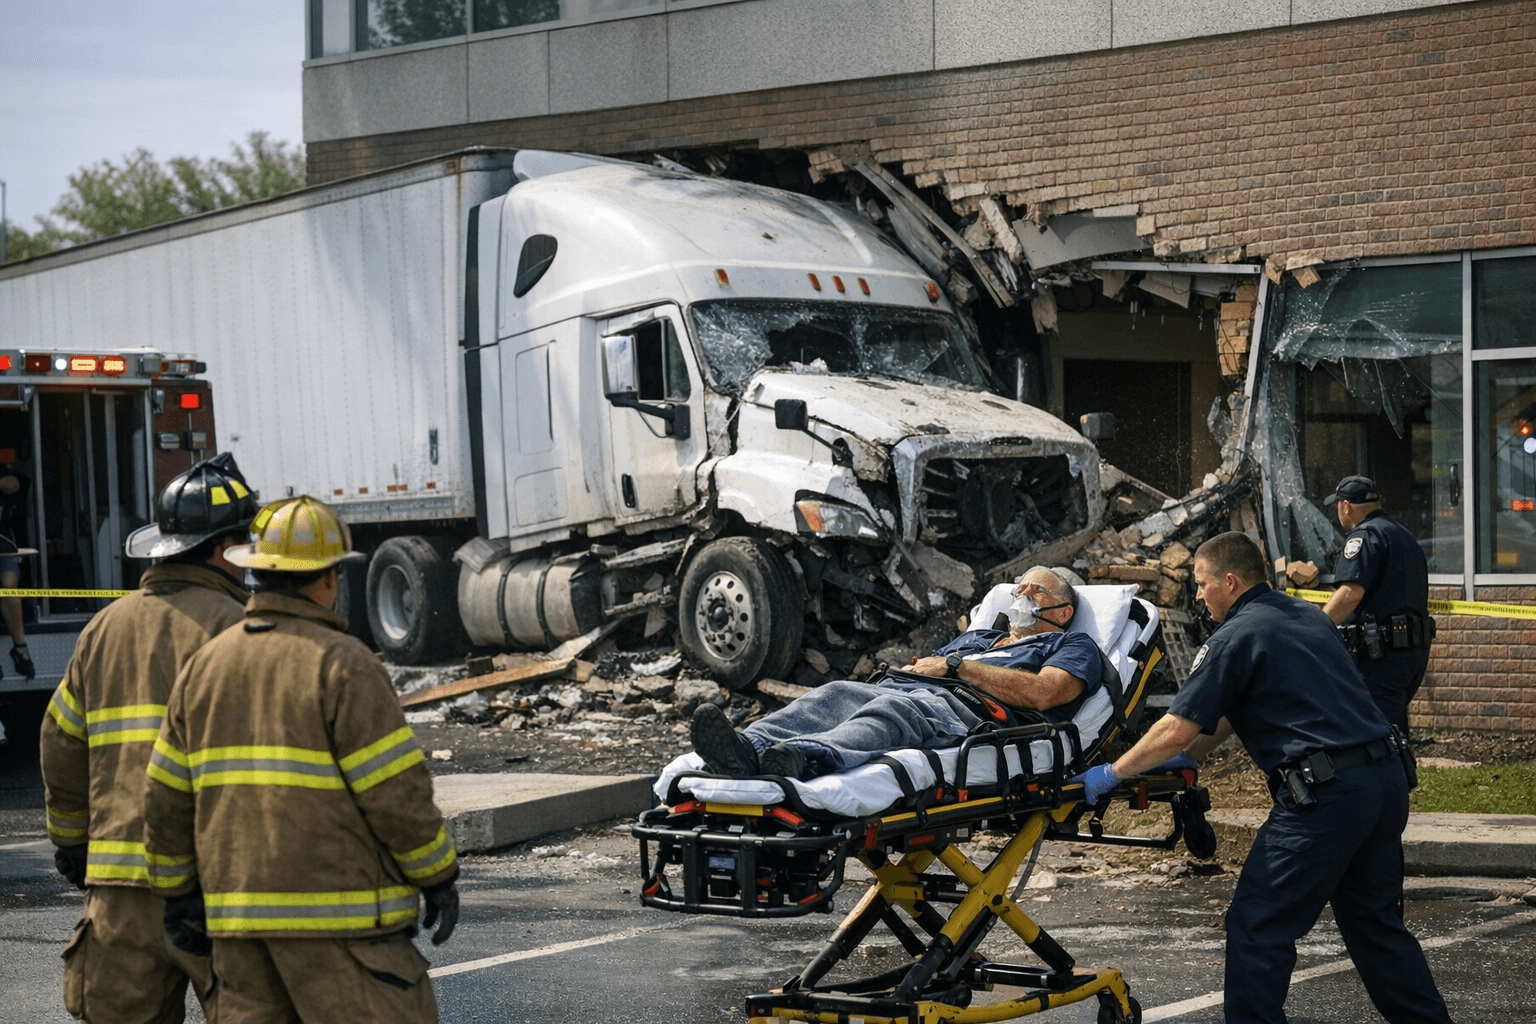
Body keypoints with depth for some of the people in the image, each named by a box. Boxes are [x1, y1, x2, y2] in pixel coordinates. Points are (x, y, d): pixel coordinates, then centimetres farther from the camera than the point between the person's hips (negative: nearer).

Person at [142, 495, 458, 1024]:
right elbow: (397, 790, -14)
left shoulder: (205, 666, 10)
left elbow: (166, 799, 12)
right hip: (339, 918, -6)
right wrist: (439, 875, -2)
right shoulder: (342, 664, -10)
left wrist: (178, 892, 21)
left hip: (238, 911, 7)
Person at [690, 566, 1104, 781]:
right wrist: (917, 668, 8)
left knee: (891, 710, -39)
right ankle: (750, 749, -57)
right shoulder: (976, 637, 45)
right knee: (836, 694, -27)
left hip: (965, 710, -6)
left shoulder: (1074, 646, 23)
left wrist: (957, 666, 3)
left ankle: (804, 759, -71)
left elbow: (1043, 693, 0)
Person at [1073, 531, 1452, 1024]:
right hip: (1386, 778, 9)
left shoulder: (1233, 640, -6)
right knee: (1375, 922, 19)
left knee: (1257, 927, -1)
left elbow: (1177, 730, -8)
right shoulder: (1310, 616, 19)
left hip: (1326, 794, -9)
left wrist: (1111, 774, 4)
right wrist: (1186, 755, 31)